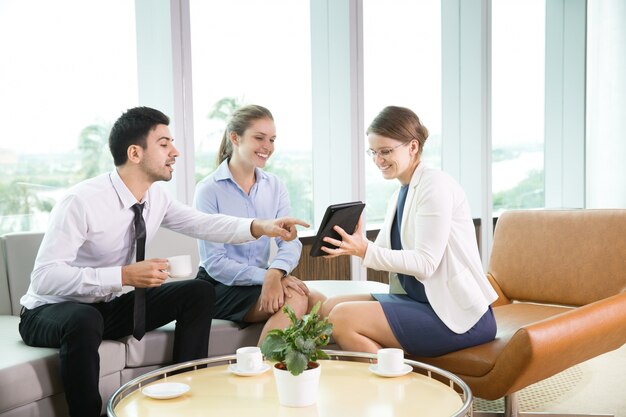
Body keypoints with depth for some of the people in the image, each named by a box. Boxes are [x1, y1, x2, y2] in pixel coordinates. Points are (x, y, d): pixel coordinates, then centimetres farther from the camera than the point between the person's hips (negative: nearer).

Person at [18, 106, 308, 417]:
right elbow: (45, 277, -30)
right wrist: (125, 275, -36)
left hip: (109, 307, 7)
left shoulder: (156, 197, -6)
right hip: (52, 311, -7)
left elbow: (201, 223, 1)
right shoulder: (82, 201, -27)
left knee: (200, 292, -3)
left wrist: (261, 227, -15)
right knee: (84, 320, -41)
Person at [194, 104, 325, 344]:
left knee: (320, 303, -21)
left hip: (264, 280, 5)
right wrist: (265, 276, -25)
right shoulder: (209, 190, -9)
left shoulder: (275, 186, 8)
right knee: (294, 299, -28)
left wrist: (275, 273, -27)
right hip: (219, 288, -5)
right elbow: (214, 263, -14)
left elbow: (290, 241, -5)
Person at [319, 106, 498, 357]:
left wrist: (365, 251, -25)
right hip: (418, 299, 9)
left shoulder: (435, 185, -13)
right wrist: (352, 245, -11)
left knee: (342, 317, -19)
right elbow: (386, 252, 8)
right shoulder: (402, 194, 14)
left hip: (459, 314, -9)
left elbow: (426, 263, -20)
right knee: (331, 307, 2)